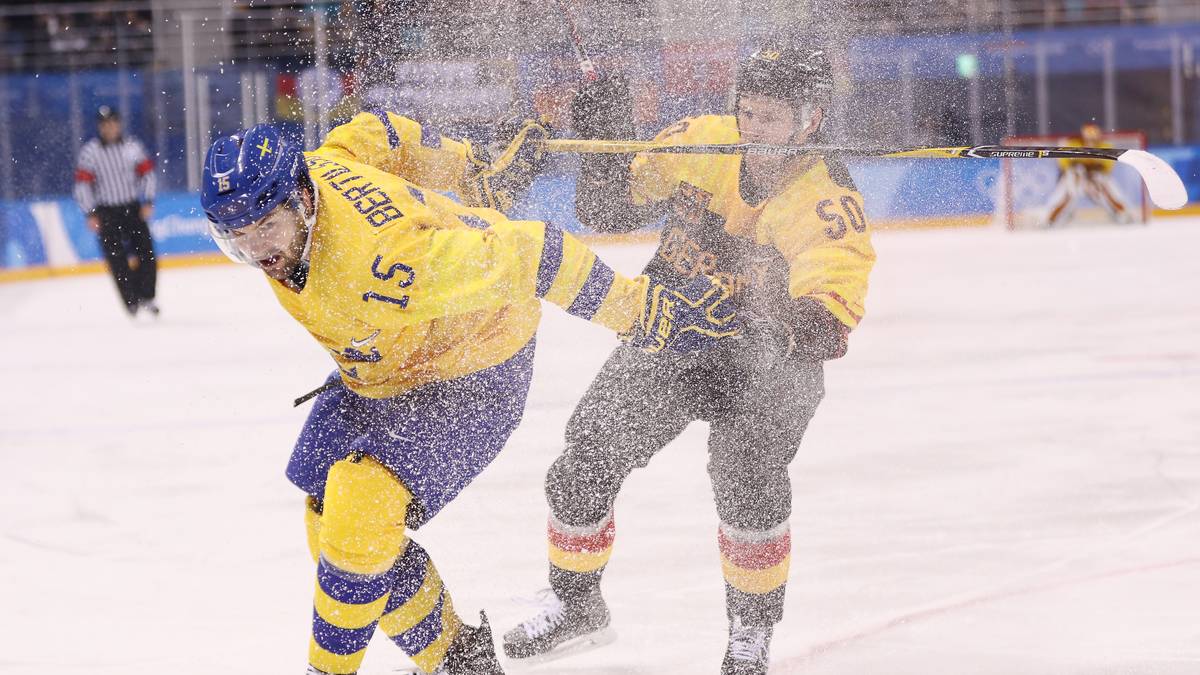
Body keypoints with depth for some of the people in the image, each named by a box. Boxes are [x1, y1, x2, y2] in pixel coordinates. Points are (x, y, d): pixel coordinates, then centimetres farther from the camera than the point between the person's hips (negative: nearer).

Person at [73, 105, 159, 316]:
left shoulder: (132, 146, 1)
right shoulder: (90, 151, -7)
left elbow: (146, 172, 9)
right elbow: (82, 183, -7)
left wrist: (147, 202, 1)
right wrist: (90, 214, -10)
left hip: (133, 207, 2)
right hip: (106, 211, -2)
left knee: (146, 251, -4)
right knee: (116, 257, -5)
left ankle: (146, 296, 8)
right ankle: (131, 301, 2)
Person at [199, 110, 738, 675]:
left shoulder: (380, 266, -41)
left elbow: (528, 255, -35)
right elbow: (371, 133, 2)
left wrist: (649, 315, -27)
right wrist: (461, 169, 19)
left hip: (468, 373, -9)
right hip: (379, 369, 9)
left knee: (357, 517, -24)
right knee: (329, 528, 7)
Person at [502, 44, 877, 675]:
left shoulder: (828, 207, -23)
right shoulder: (702, 142, -11)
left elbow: (828, 324, -33)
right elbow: (608, 210, -1)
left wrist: (781, 335, -51)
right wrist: (605, 140, -18)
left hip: (763, 362, -4)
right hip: (668, 335, 4)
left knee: (746, 475, -26)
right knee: (586, 459, -3)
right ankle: (575, 605, 23)